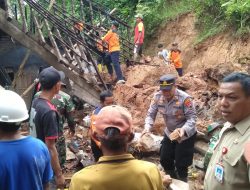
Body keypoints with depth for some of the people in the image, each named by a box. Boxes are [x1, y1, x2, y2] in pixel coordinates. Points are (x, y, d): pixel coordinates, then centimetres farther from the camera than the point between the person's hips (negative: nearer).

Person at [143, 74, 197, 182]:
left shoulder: (184, 98, -28)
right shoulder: (157, 97, -13)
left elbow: (192, 117, -23)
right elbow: (151, 114, -8)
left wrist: (184, 129, -41)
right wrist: (147, 127, -26)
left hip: (186, 135, -5)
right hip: (169, 133, 6)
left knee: (181, 163, 3)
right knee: (164, 160, 15)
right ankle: (173, 180, 44)